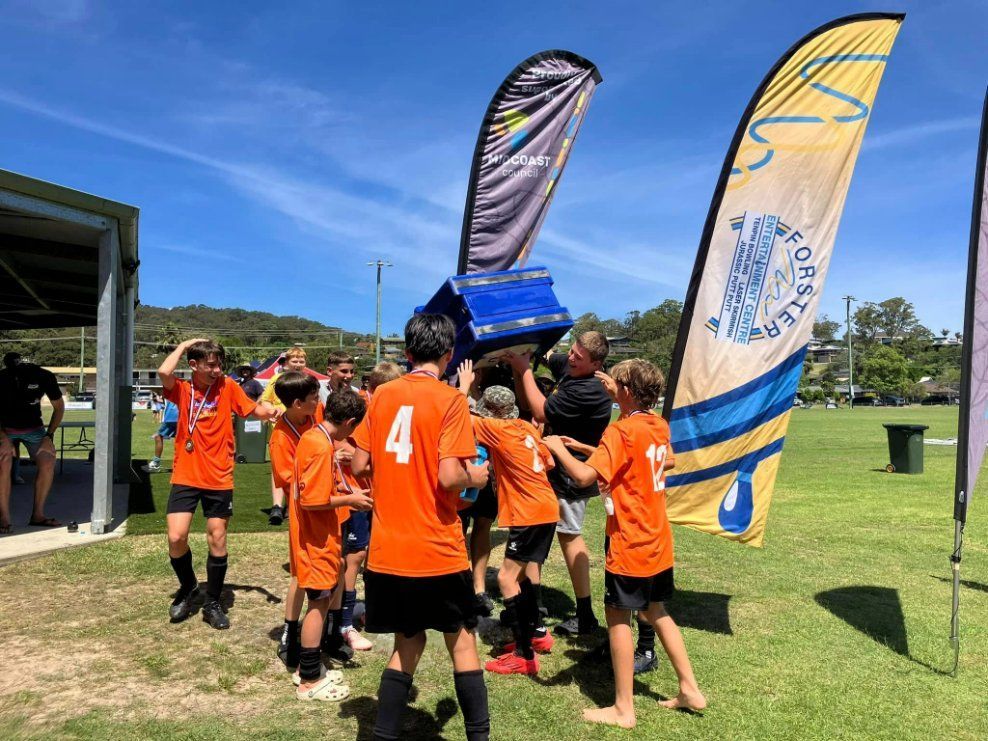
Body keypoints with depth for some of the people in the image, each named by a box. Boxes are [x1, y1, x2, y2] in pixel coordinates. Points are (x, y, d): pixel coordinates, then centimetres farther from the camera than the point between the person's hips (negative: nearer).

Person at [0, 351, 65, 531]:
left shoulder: (44, 376, -21)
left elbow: (59, 407, -4)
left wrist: (49, 436, -10)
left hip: (34, 428, 2)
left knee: (48, 461, -18)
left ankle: (37, 514, -8)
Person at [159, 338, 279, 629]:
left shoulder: (227, 387, 0)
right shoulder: (182, 390, -2)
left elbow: (254, 410, -1)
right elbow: (163, 372, -21)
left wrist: (268, 410, -23)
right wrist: (185, 344, -9)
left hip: (219, 479, 0)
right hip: (185, 476, 0)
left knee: (218, 540, 6)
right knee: (176, 537, -7)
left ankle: (212, 604, 24)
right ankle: (188, 587, 24)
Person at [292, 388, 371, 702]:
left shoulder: (312, 438, 7)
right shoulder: (322, 447, -23)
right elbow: (313, 501, -26)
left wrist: (343, 490, 9)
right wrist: (349, 499, -14)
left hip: (317, 535, 10)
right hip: (318, 539, -10)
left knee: (322, 598, 19)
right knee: (319, 603, 1)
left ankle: (308, 666, 31)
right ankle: (310, 681, 14)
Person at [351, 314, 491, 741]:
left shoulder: (382, 395, 3)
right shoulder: (450, 400, -11)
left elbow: (359, 467, 5)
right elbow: (449, 477, -18)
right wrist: (475, 477, 2)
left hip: (387, 550, 5)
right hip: (437, 550, -4)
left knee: (408, 642, 19)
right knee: (462, 641, 14)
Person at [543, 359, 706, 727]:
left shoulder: (621, 430, -20)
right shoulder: (660, 426, 4)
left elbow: (585, 475, -29)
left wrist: (557, 446, -14)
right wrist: (620, 395, 28)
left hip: (629, 544, -8)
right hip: (658, 542, 8)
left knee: (618, 617, 4)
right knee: (656, 612, 21)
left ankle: (623, 709, 13)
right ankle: (690, 689, 28)